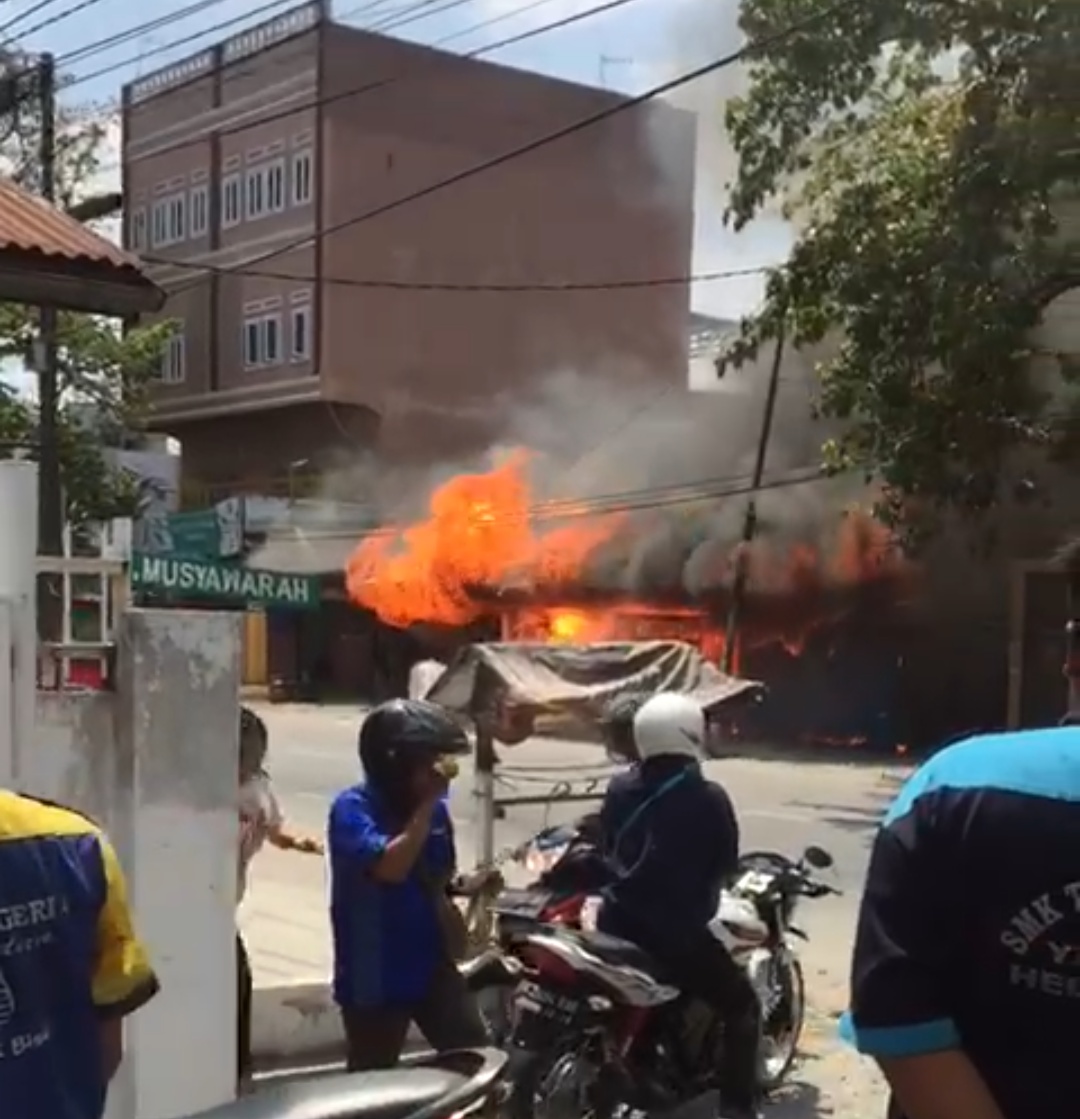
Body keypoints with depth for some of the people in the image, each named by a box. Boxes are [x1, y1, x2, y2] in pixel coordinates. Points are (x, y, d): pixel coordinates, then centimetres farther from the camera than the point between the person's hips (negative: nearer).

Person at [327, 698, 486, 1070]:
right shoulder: (352, 808, -15)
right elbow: (390, 867, -31)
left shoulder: (434, 808, 4)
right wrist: (428, 804, -27)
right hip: (373, 975, -5)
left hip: (432, 965, 5)